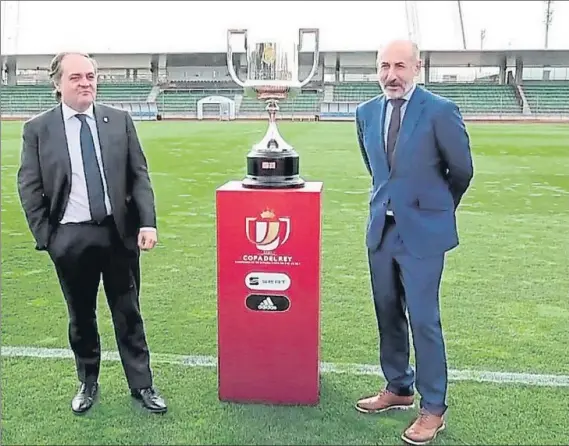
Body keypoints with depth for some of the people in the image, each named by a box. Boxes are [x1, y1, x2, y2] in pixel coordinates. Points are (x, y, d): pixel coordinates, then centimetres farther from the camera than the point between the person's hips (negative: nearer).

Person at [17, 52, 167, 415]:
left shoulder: (120, 121, 3)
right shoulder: (38, 129, 0)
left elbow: (140, 176, 2)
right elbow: (29, 187, 2)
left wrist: (147, 222, -9)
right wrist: (44, 236, -3)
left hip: (119, 232, 1)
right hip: (70, 238, 0)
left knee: (128, 313, 10)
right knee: (81, 316, 13)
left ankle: (142, 385, 24)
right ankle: (88, 384, 33)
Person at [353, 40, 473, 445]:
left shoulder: (440, 111, -12)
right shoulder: (366, 112, 5)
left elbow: (462, 170, 0)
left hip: (423, 230, -5)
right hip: (382, 228, 6)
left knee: (423, 319, -1)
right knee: (388, 315, 14)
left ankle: (433, 408, 14)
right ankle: (398, 388, 32)